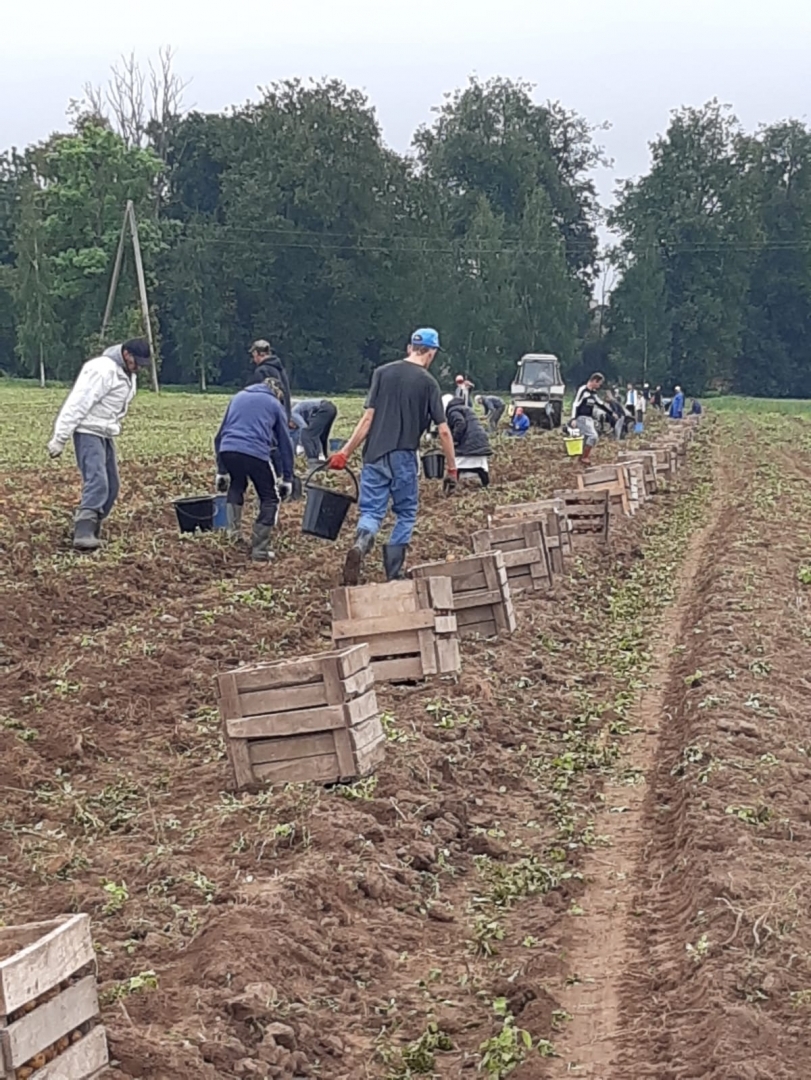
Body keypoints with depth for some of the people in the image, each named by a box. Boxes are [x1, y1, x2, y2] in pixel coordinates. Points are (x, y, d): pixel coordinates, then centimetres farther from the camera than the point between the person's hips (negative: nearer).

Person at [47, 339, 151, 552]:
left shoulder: (128, 375, 12)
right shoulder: (103, 370, -19)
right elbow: (77, 404, -21)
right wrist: (59, 439, -22)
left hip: (106, 434, 10)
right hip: (88, 432, -10)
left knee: (111, 487, 8)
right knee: (97, 482, -23)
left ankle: (90, 532, 16)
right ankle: (83, 533, -30)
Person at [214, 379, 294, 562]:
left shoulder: (238, 397, 30)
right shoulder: (274, 404, 22)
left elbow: (220, 435, 29)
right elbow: (284, 442, 19)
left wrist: (221, 470, 31)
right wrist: (287, 478, 22)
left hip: (227, 450, 3)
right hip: (255, 452, -3)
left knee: (236, 485, 33)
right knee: (269, 499, 16)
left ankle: (234, 535, 24)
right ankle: (259, 550, 11)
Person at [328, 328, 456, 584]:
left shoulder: (382, 373, 5)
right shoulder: (428, 383, -1)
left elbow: (368, 417, -1)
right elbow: (443, 431, -2)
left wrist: (346, 452, 2)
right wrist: (451, 469, 6)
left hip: (375, 456, 2)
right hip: (404, 458, -2)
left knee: (371, 512, 5)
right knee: (406, 514, 14)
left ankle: (360, 546, -27)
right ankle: (393, 575, 10)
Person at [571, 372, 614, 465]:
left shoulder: (593, 392, 14)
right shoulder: (583, 390, -13)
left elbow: (600, 404, 26)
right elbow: (575, 404, -16)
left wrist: (611, 413, 31)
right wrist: (574, 419, -24)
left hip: (589, 418, 9)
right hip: (582, 418, -9)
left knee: (589, 437, 5)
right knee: (593, 436, -16)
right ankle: (584, 458, -10)